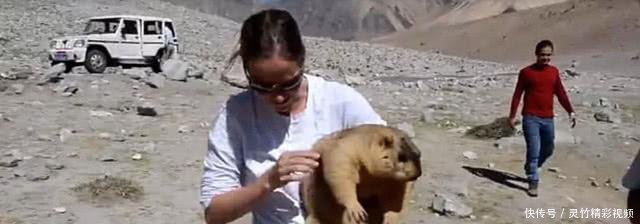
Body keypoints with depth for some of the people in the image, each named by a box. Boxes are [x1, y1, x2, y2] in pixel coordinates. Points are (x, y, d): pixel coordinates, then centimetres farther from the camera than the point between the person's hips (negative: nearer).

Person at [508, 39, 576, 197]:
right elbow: (517, 94, -3)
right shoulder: (526, 72, -5)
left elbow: (561, 93, 13)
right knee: (534, 150, -8)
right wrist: (512, 116, -5)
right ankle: (533, 182, 2)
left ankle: (530, 168, 39)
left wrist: (570, 111, 5)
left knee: (548, 149, 15)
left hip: (548, 119, 5)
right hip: (531, 118, -5)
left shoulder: (554, 72, 8)